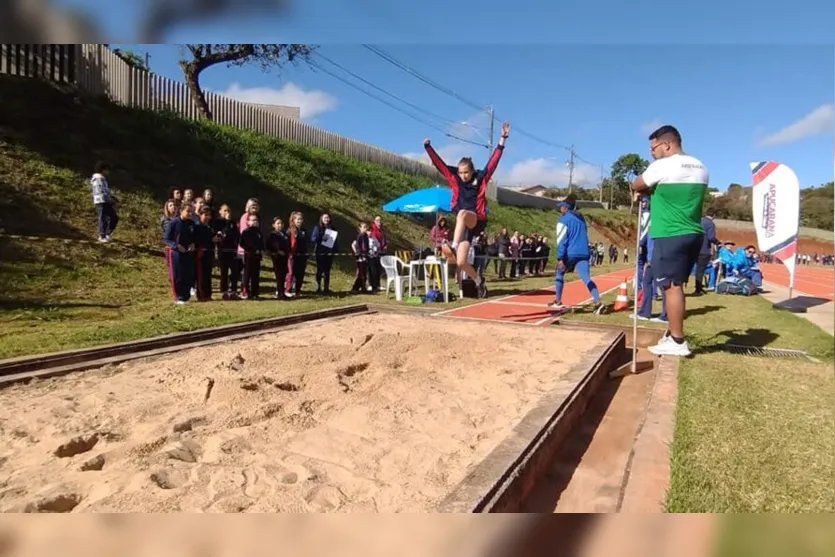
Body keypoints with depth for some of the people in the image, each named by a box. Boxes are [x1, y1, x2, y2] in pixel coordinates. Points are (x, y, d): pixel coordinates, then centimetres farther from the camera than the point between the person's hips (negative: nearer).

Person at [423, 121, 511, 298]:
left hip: (477, 221, -4)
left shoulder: (481, 178, 0)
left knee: (462, 213, -40)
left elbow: (494, 160, -5)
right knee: (460, 263, -2)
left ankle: (454, 246, -56)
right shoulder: (455, 179, 6)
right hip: (463, 225, 4)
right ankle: (479, 281, 25)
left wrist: (503, 138, -10)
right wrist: (428, 147, -5)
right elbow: (439, 163, 3)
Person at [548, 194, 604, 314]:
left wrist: (560, 258, -15)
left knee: (559, 274, 17)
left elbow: (561, 239, -11)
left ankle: (558, 302, 21)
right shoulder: (581, 218, 19)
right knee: (587, 278, -5)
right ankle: (598, 302, -22)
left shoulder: (564, 219, -3)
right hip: (583, 253, 5)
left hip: (569, 254, -5)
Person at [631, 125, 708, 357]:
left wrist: (641, 192, 22)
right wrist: (654, 191, 18)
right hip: (694, 234, 8)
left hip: (670, 236, -8)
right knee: (676, 285, 16)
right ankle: (673, 333, 24)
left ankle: (678, 342, 0)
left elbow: (636, 186, 1)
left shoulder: (663, 166, -12)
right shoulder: (700, 168, 12)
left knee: (671, 286, -3)